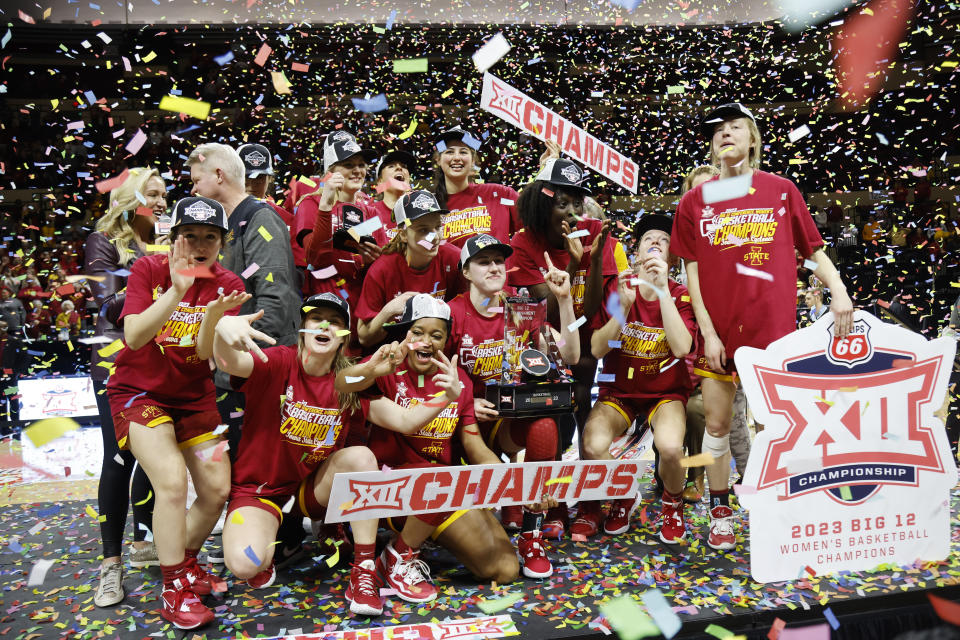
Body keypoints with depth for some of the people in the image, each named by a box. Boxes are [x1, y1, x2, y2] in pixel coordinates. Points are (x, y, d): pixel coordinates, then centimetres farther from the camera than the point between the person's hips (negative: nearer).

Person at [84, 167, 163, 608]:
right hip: (117, 361, -5)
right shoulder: (104, 244, 2)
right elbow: (110, 306, -8)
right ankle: (111, 562, 0)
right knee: (120, 456, -9)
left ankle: (143, 543, 21)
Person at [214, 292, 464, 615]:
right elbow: (231, 362, -36)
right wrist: (224, 328, -60)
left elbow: (405, 421, -10)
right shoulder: (280, 363, -16)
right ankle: (265, 549, 10)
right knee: (245, 564, -30)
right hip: (258, 488, -3)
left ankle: (364, 573, -16)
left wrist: (446, 397, -30)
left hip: (313, 488, 3)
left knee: (361, 456, -26)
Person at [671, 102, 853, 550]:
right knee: (717, 424, 6)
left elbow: (813, 250, 10)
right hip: (718, 331, 1)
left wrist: (838, 290, -8)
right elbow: (692, 270, 4)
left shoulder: (782, 190, 7)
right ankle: (720, 514, 21)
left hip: (772, 327, -1)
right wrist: (707, 331, -3)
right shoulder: (694, 201, 6)